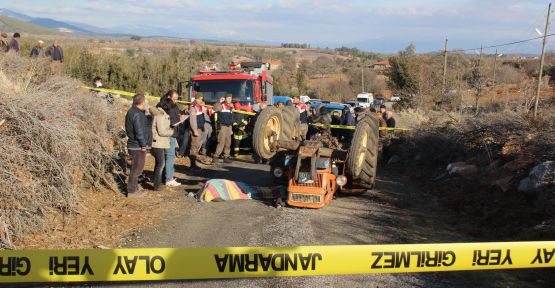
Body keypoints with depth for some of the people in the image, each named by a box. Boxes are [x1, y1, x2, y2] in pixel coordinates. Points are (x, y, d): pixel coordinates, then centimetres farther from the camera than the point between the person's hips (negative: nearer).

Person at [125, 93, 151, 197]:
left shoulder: (132, 112, 12)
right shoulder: (137, 114, -21)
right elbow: (139, 131, -23)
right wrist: (144, 145, -16)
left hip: (133, 145, 10)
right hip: (138, 147, -10)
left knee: (136, 168, 19)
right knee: (137, 168, -3)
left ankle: (134, 188, 29)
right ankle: (132, 191, 2)